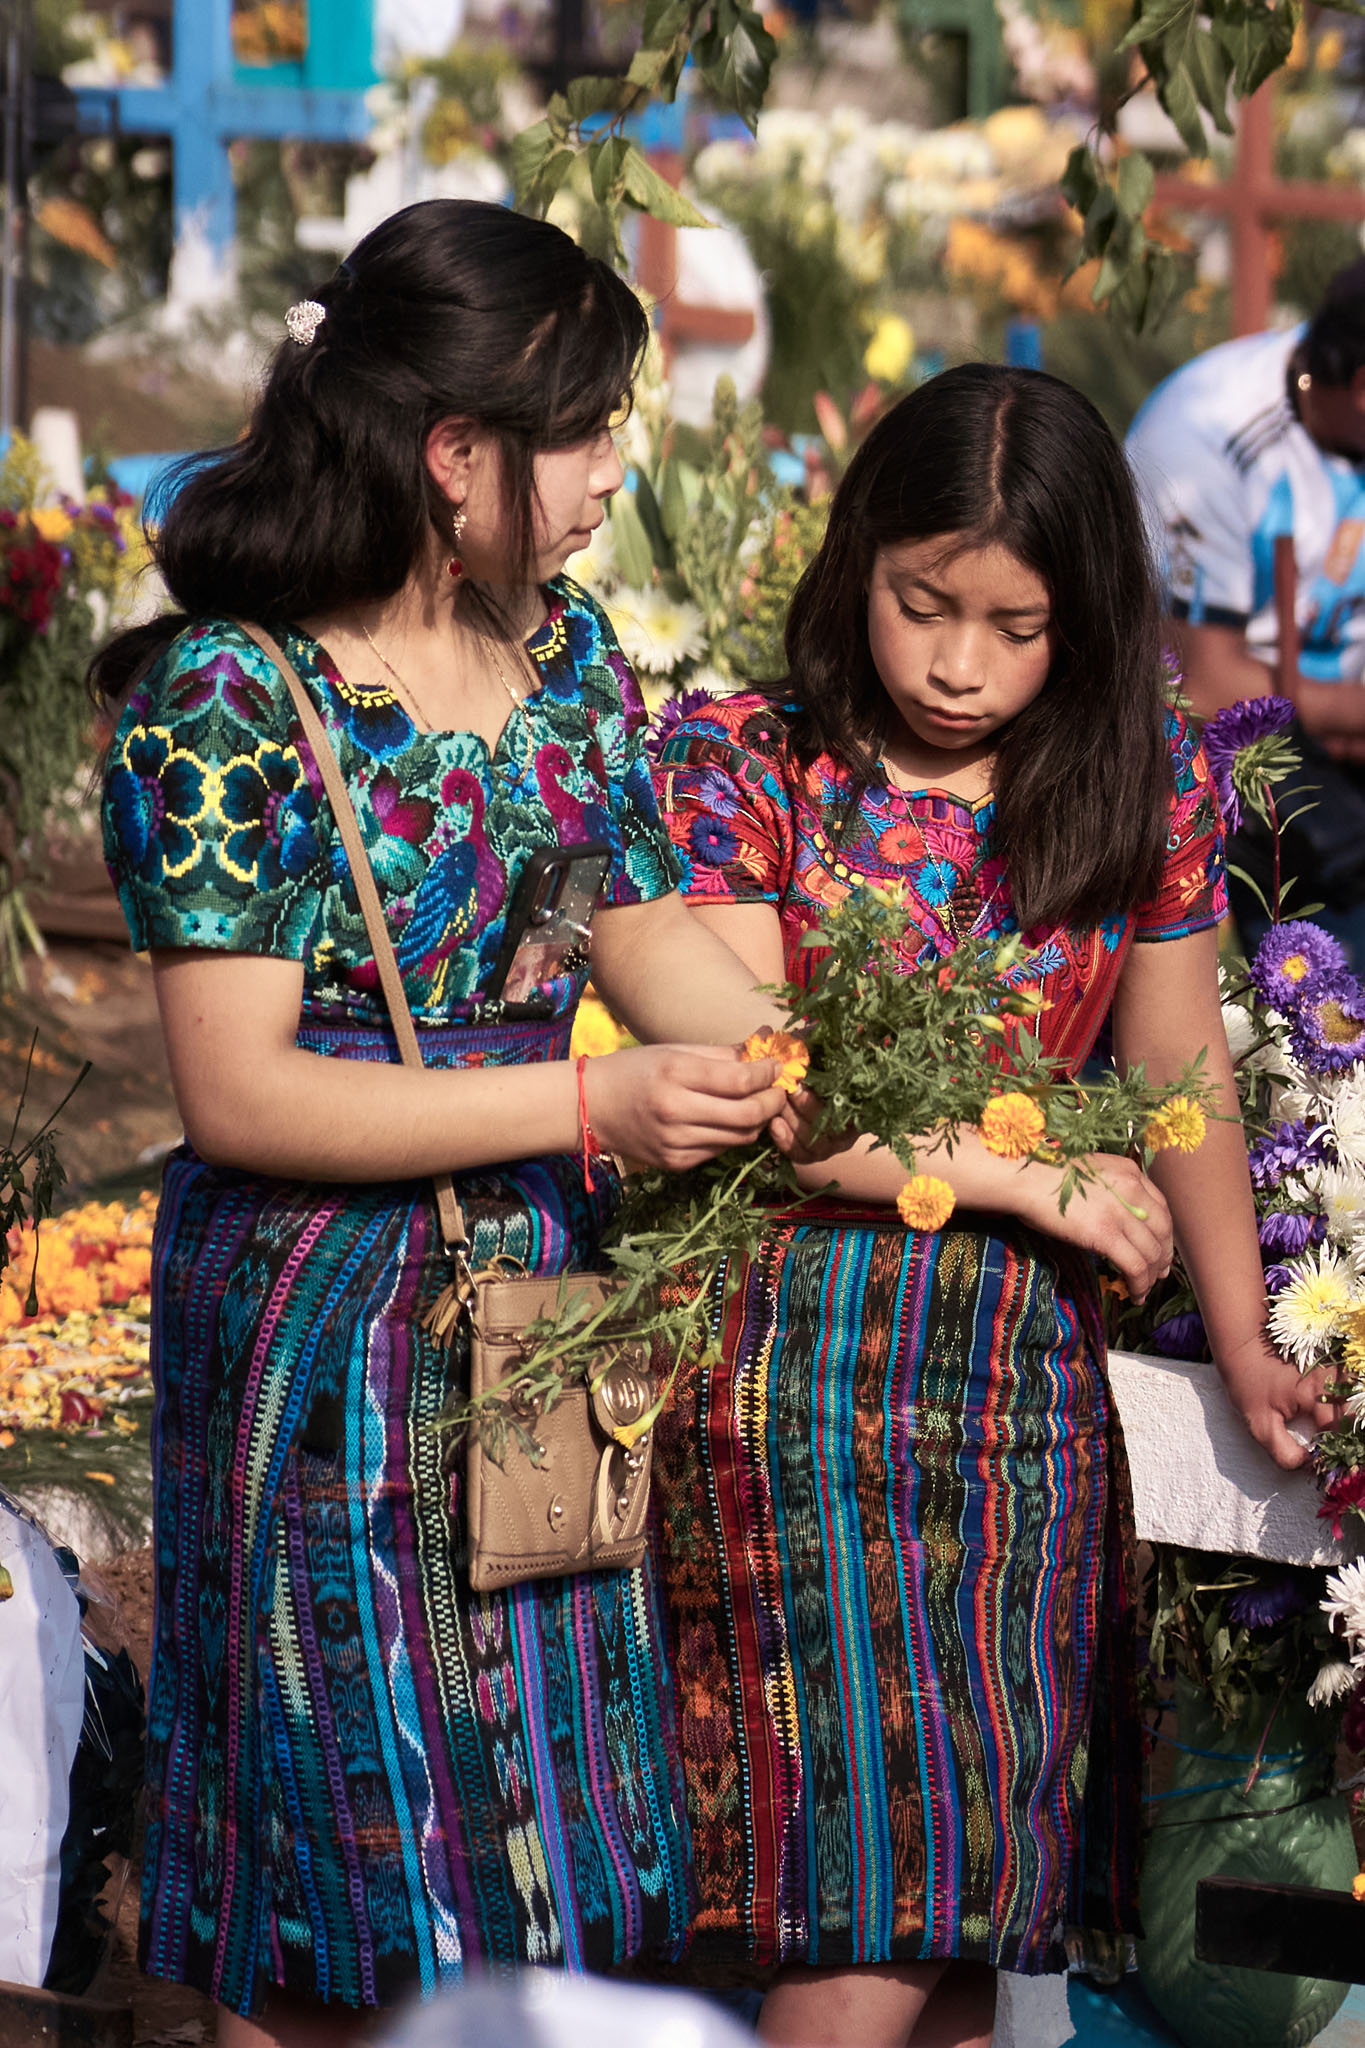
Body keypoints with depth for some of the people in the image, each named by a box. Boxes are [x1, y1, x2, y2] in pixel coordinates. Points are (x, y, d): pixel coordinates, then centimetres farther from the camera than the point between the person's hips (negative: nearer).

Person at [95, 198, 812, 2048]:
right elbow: (239, 1091, -19)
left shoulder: (567, 649, 5)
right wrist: (588, 1106, -23)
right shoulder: (229, 694, -16)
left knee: (551, 1855, 11)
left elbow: (648, 933, 13)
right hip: (327, 1321, -6)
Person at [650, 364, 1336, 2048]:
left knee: (976, 1888, 6)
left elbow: (1182, 1087, 12)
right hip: (800, 1348, -3)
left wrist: (1245, 1350, 8)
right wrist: (1026, 1174, -9)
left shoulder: (1143, 791, 5)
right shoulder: (745, 768, -4)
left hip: (1027, 1359, 3)